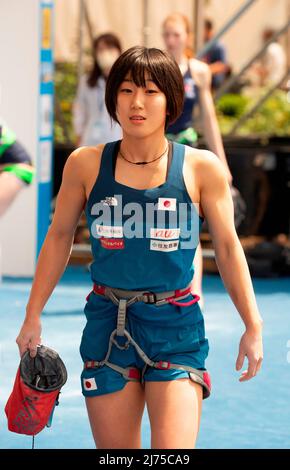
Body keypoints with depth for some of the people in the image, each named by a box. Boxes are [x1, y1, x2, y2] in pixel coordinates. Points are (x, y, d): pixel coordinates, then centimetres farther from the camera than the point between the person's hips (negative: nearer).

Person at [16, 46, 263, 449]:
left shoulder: (201, 167, -3)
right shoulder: (85, 164, 1)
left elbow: (228, 248, 4)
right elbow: (59, 238, 12)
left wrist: (253, 326, 2)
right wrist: (33, 316, 12)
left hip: (176, 326, -2)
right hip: (107, 325, 2)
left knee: (174, 453, -15)